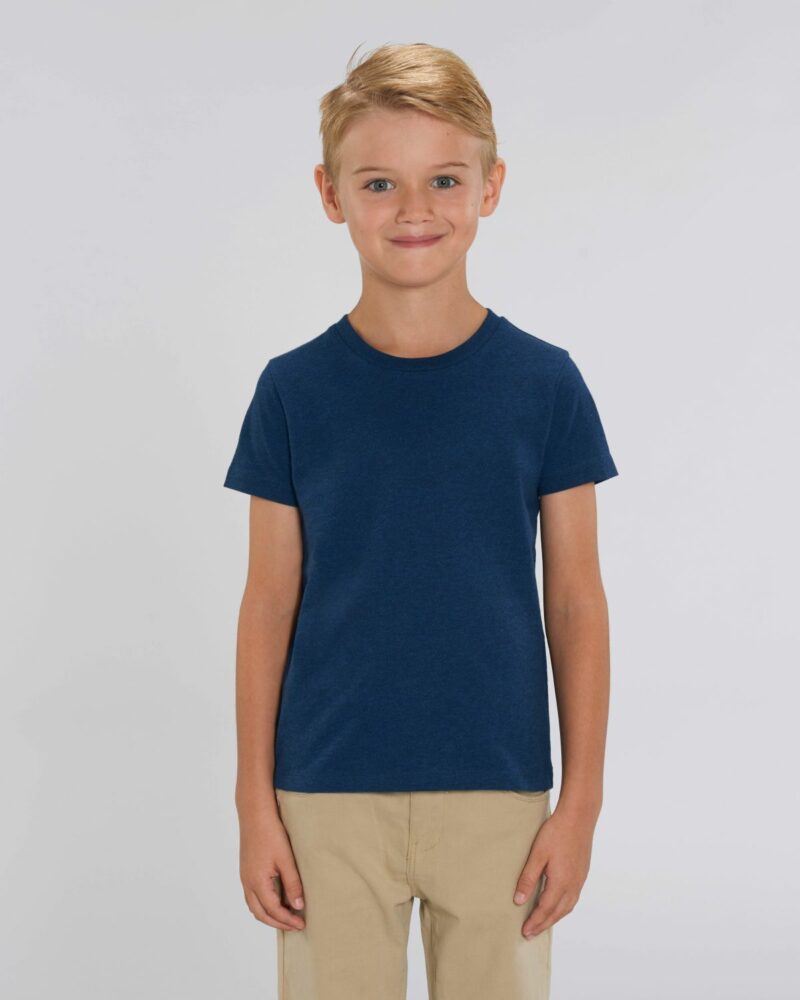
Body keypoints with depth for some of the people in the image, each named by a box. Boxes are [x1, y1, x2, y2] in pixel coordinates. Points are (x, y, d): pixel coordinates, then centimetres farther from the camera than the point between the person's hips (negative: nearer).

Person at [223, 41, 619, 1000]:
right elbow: (269, 606, 1)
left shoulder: (544, 383, -2)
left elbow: (576, 604, 1)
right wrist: (254, 803, 0)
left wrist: (580, 804, -1)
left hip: (499, 794, 0)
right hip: (328, 798, 0)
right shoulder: (293, 389, -2)